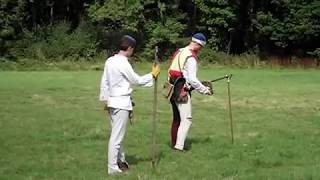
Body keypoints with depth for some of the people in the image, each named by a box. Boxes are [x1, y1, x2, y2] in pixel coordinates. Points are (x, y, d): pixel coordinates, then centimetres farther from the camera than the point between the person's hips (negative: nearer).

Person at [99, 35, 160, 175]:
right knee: (117, 136, -3)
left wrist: (105, 99, 18)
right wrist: (153, 75, 3)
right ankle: (113, 167, 3)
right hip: (122, 103, -9)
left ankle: (120, 160, 31)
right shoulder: (123, 63, -18)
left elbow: (104, 82, 11)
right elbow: (137, 80, -10)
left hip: (112, 101, 9)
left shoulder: (110, 61, 6)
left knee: (117, 133, 19)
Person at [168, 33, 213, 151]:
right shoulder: (191, 58, -15)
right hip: (182, 91, -9)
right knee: (186, 119, -9)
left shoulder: (178, 52, 11)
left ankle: (174, 144, 26)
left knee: (176, 118, 18)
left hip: (173, 89, 9)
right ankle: (179, 146, -17)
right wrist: (205, 90, -8)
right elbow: (192, 79, -19)